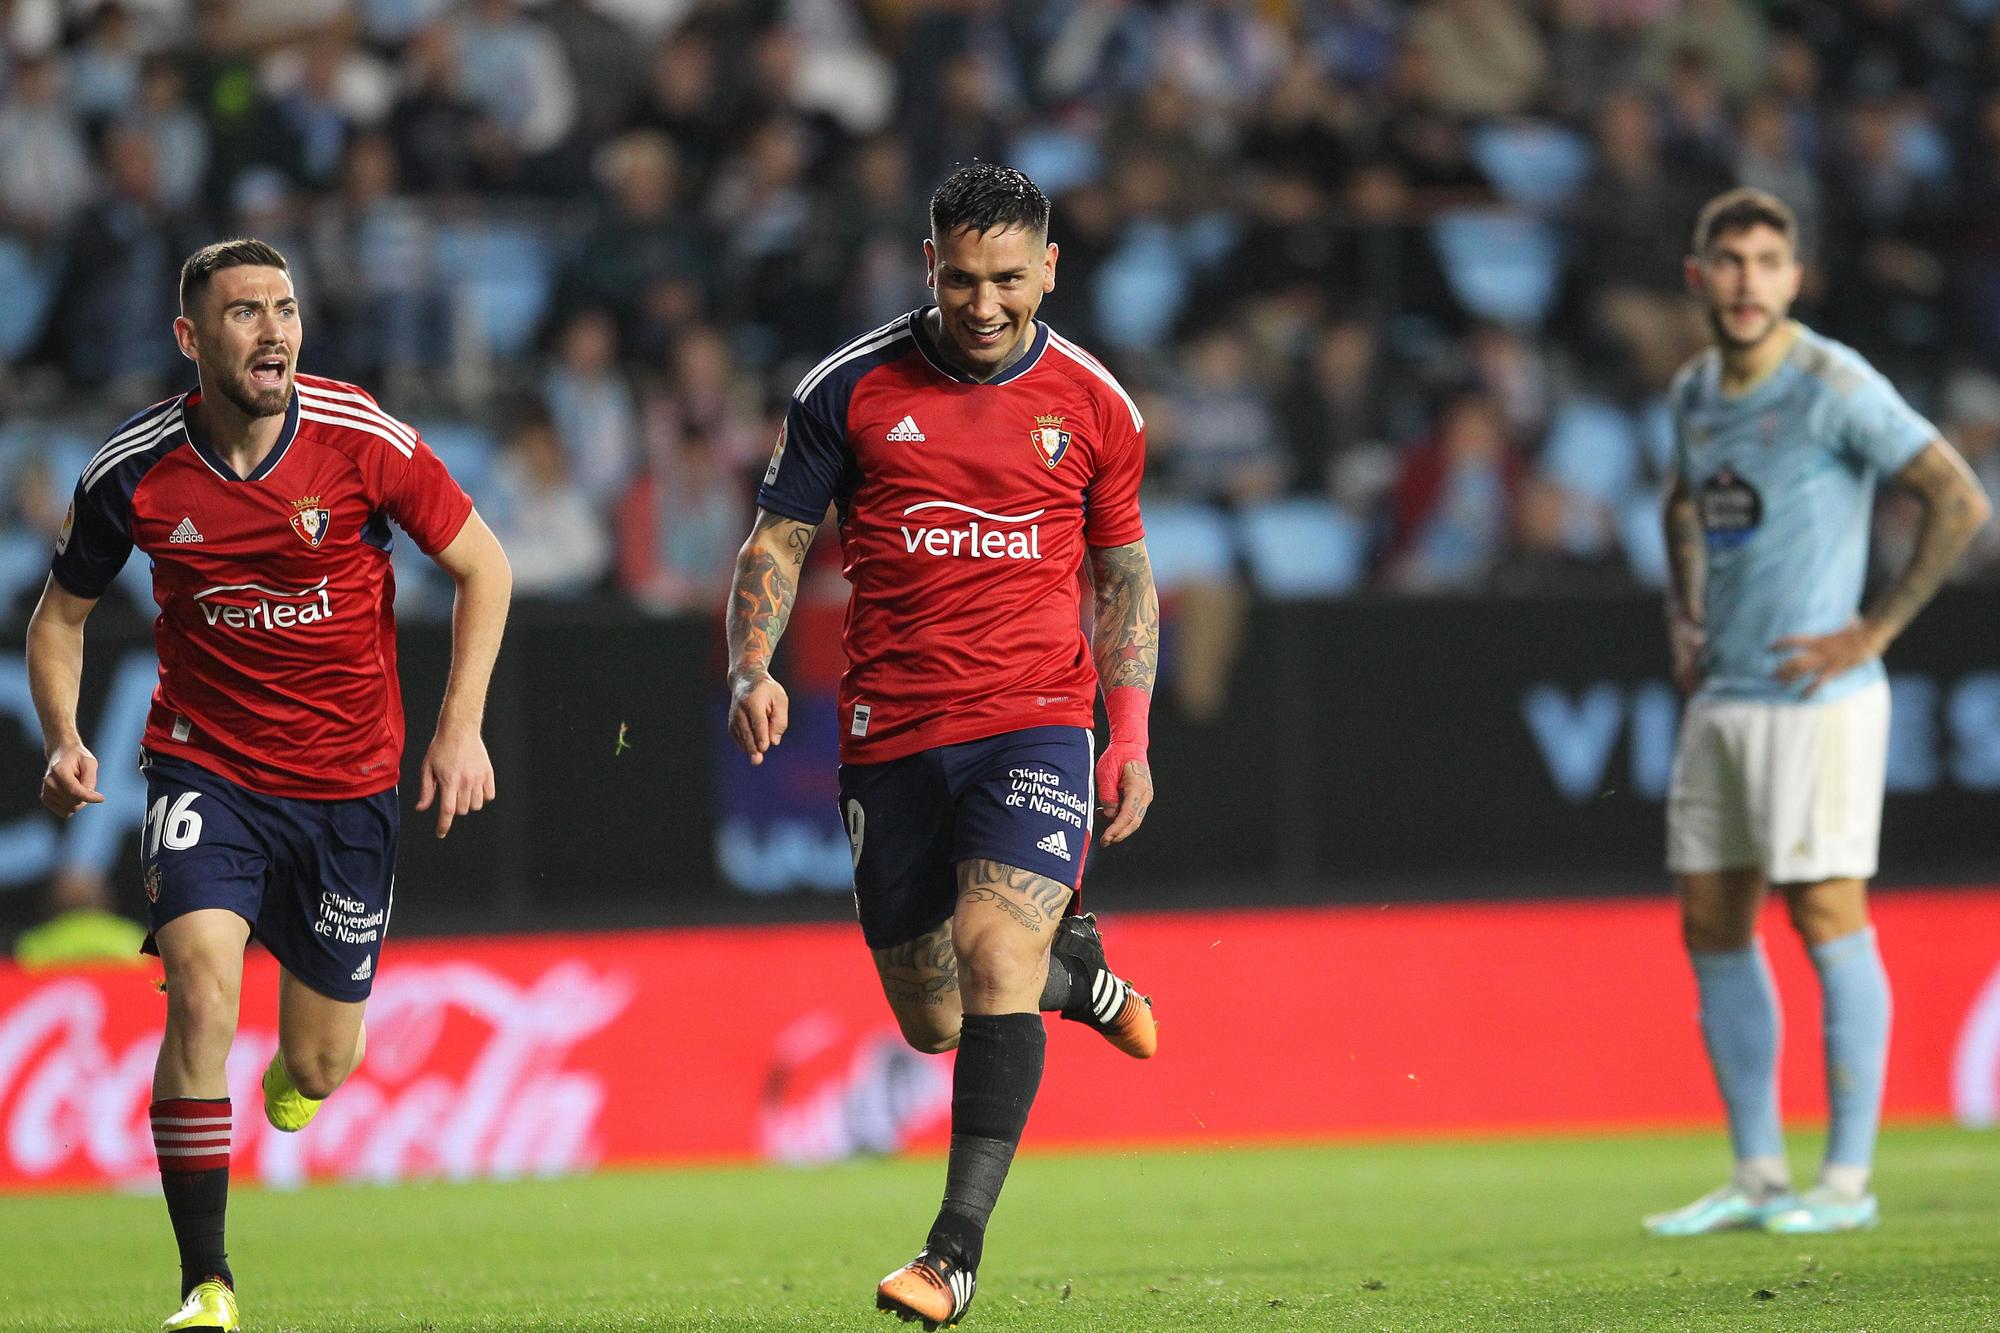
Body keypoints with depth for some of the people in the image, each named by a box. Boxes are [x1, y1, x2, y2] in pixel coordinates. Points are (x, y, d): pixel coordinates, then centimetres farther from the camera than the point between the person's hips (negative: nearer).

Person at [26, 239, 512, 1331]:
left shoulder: (361, 440, -13)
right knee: (201, 993, -25)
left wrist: (460, 729, -7)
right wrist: (63, 739, -10)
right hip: (205, 767, -1)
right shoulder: (134, 470, -10)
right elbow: (61, 612, 7)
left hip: (347, 781, 1)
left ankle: (290, 1072, 52)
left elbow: (481, 566, 0)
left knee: (319, 1068, 10)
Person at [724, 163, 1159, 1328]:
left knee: (993, 951, -22)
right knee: (934, 1021, 8)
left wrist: (1132, 737, 6)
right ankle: (1071, 969, 43)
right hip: (892, 737, 2)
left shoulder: (1093, 404, 4)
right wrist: (754, 669, -11)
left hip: (1036, 718, -1)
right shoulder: (851, 389, 1)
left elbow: (1125, 575, 14)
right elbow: (777, 541, 6)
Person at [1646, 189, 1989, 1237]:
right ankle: (1757, 1177, 13)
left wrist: (1873, 631, -15)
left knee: (1828, 916, -8)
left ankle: (1848, 1180, -4)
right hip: (1720, 699, 8)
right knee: (1712, 926, 7)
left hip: (1815, 696, -8)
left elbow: (1960, 501, -16)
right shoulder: (1693, 392, 11)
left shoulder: (1833, 386, -12)